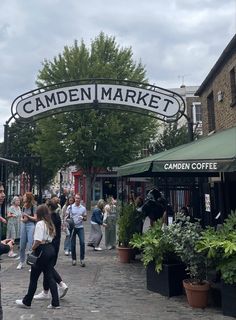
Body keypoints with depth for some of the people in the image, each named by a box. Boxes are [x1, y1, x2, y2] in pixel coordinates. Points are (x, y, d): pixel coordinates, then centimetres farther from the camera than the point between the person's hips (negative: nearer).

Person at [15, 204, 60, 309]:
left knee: (34, 278, 8)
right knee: (50, 277, 11)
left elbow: (38, 241, -24)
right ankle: (55, 303, 12)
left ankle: (26, 302, 22)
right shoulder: (50, 224, 9)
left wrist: (33, 248, -7)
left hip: (42, 250, -8)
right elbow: (52, 237, 9)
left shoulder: (40, 224, -15)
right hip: (51, 249, 8)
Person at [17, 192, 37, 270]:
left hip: (31, 225, -6)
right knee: (22, 245, 11)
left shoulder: (33, 206, -8)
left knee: (30, 246, -7)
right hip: (23, 225, 7)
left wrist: (27, 216, -18)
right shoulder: (24, 207, 11)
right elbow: (22, 217, 17)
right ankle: (21, 262, 26)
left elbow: (35, 218, -10)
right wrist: (22, 219, -4)